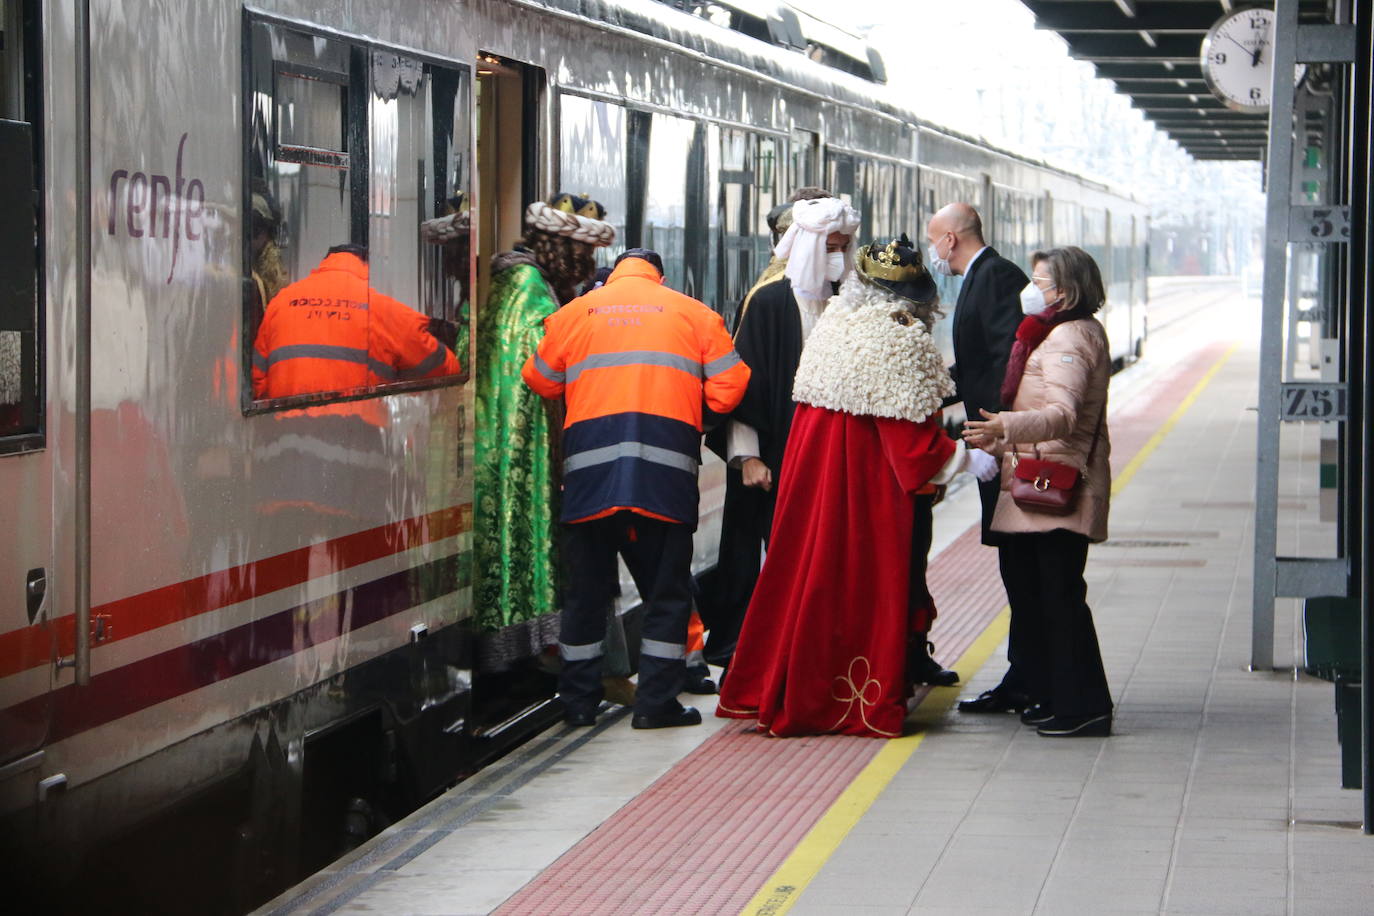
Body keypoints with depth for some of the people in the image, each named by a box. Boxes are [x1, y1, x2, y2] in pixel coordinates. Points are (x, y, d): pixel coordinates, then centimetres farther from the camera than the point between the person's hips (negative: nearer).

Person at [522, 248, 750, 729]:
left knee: (585, 585, 10)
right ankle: (656, 701, 2)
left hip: (589, 458, 1)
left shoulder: (574, 313, 14)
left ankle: (578, 701, 12)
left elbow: (540, 380, 20)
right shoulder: (692, 313, 12)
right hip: (666, 466, -1)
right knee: (666, 587, 6)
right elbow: (728, 387, 8)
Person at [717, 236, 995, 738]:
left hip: (810, 469, 6)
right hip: (869, 480, -6)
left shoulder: (831, 321, 6)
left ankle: (787, 693, 18)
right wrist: (966, 459, -8)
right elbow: (911, 432, -16)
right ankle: (865, 702, 6)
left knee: (808, 571, 12)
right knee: (866, 579, 1)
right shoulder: (903, 342, -15)